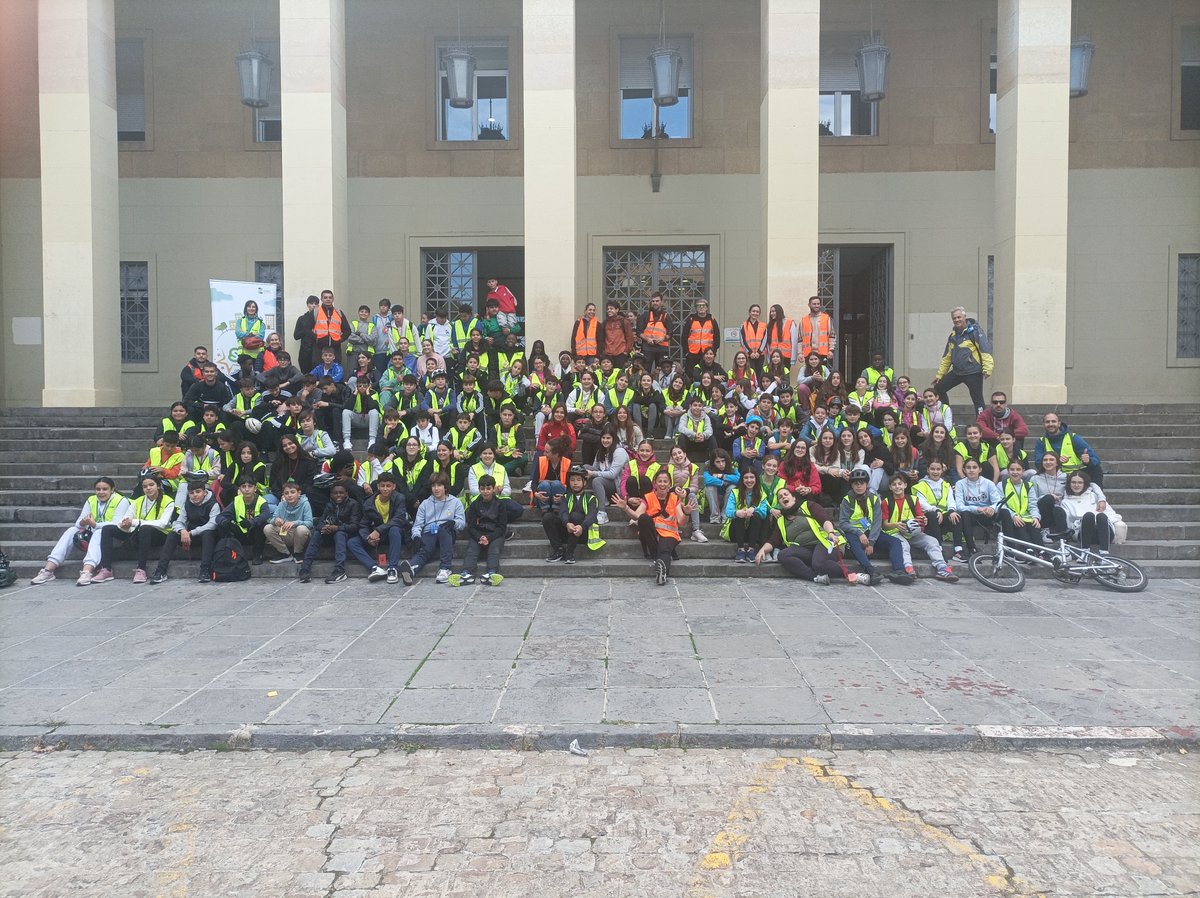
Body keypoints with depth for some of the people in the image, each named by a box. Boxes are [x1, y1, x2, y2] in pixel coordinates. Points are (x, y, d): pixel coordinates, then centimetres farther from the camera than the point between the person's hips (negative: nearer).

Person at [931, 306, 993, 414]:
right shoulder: (953, 335, 15)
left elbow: (985, 349, -15)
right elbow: (947, 357, 21)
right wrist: (939, 374, 20)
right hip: (957, 372, 7)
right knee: (938, 388, 7)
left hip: (973, 372, -7)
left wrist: (987, 369, -25)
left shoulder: (975, 331, -7)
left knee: (977, 400, -3)